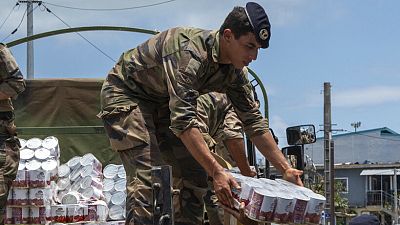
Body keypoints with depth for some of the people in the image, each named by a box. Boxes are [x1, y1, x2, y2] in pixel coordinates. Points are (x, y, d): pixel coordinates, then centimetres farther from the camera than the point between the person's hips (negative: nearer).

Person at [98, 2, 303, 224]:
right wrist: (217, 172, -46)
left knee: (195, 173, 0)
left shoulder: (235, 72, -8)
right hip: (126, 94, -8)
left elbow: (254, 121, -2)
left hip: (163, 102, 8)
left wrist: (285, 169, -7)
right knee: (147, 177, -22)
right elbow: (183, 120, -42)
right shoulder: (189, 52, -35)